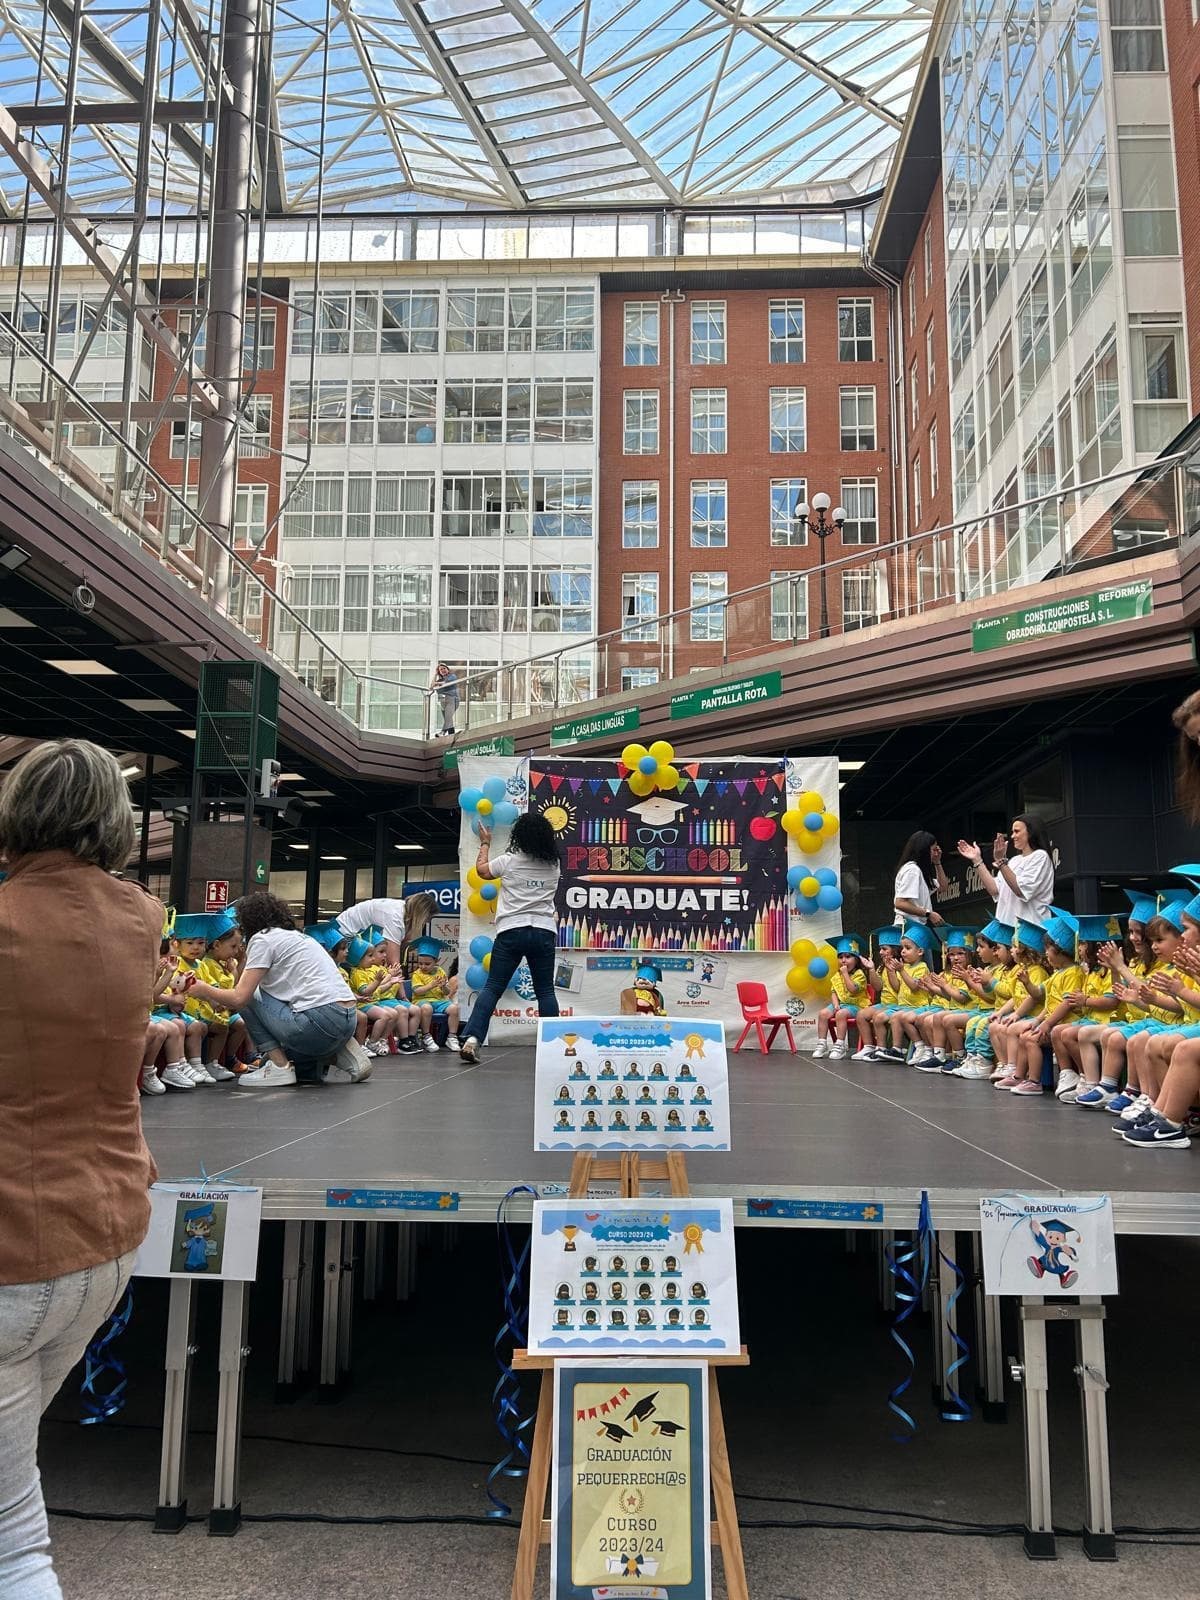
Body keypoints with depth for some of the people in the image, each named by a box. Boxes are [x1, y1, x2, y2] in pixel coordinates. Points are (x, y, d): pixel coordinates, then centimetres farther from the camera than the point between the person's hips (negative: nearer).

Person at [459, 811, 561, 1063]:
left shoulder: (510, 861, 1)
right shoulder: (554, 865, 8)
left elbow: (482, 870, 19)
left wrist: (485, 844, 32)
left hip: (511, 931, -2)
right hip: (544, 932, 2)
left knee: (492, 987, 1)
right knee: (545, 991, 9)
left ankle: (472, 1039, -10)